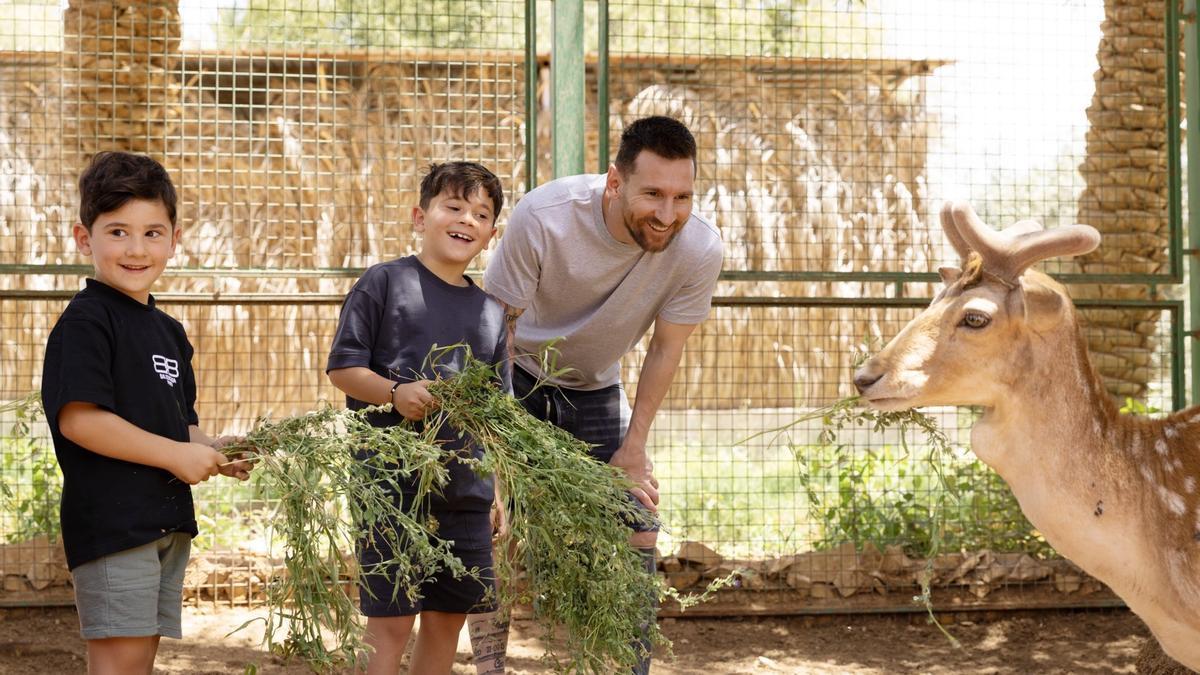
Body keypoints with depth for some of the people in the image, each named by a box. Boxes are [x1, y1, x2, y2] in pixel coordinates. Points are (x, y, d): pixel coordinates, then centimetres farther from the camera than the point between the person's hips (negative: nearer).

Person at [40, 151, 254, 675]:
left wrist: (215, 452, 2)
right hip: (111, 520, -9)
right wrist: (177, 455, -17)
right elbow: (78, 418, -20)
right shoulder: (86, 321, -10)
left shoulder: (168, 332, 17)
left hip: (169, 522, 9)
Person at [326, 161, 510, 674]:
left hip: (465, 491, 6)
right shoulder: (385, 283, -2)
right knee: (390, 622, -5)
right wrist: (396, 393, -22)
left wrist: (498, 487, 12)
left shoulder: (490, 309, 13)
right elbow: (342, 368, -5)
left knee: (448, 617, 11)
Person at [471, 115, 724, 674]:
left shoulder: (699, 248, -26)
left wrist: (633, 449, -7)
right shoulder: (543, 217, -34)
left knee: (638, 531, -2)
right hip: (518, 376, -3)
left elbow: (665, 350, -10)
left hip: (596, 390, 3)